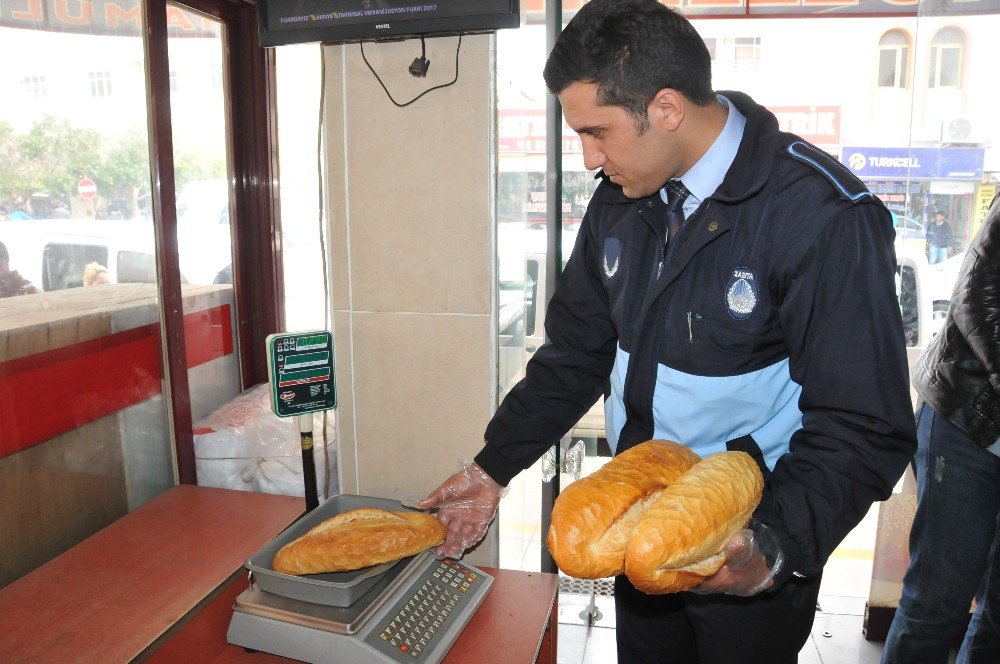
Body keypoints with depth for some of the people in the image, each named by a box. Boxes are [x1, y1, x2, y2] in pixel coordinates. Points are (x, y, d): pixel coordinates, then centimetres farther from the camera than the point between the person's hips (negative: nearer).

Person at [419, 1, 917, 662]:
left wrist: (777, 549, -32)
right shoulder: (621, 199, -2)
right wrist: (494, 467, 2)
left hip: (750, 557, -5)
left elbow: (866, 428, -20)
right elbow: (576, 351, 5)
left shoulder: (825, 217, -22)